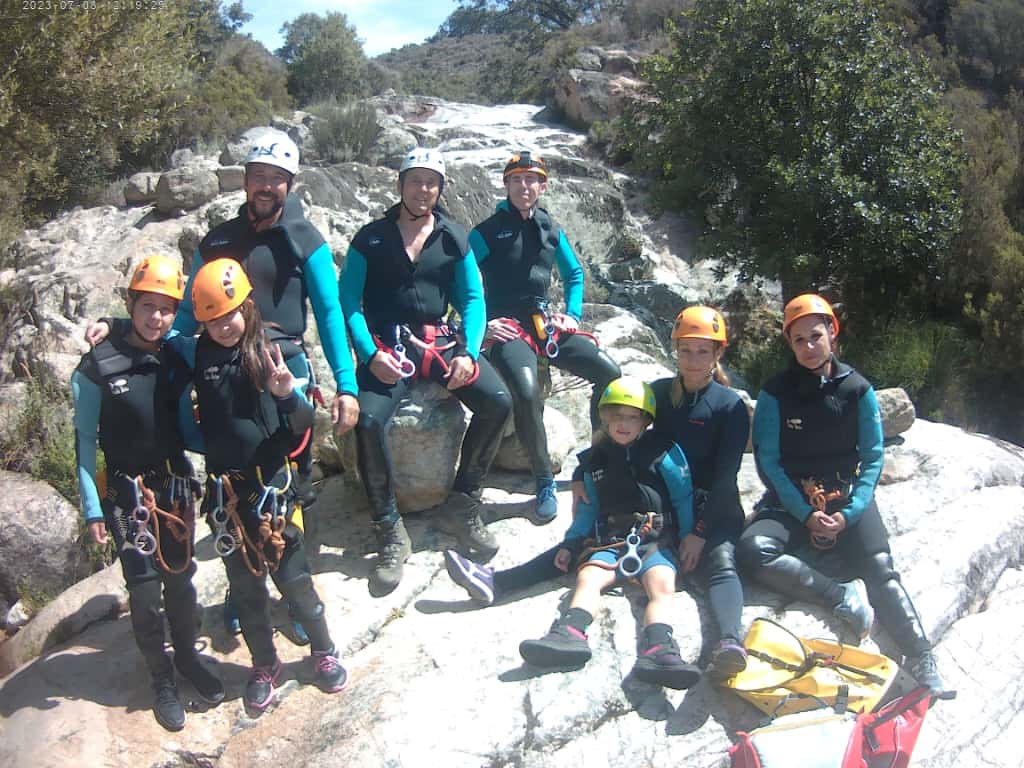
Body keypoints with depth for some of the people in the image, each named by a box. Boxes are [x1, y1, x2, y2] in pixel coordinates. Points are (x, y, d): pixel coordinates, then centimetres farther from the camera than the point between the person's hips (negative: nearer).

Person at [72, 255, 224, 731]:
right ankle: (162, 681, 18)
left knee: (181, 579, 12)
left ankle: (188, 659, 33)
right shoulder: (97, 368, -13)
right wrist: (93, 509, -9)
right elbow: (85, 441, -9)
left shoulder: (176, 360, 0)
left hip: (176, 485, 4)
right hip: (128, 494, -4)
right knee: (145, 590, 1)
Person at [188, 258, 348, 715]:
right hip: (224, 489, 3)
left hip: (272, 483, -3)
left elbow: (302, 424, -11)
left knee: (292, 576, 7)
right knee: (245, 584, 15)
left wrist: (287, 394, -28)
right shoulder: (197, 356, -3)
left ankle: (323, 651, 32)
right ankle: (264, 665, 36)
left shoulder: (278, 351, -10)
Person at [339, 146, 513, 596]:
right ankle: (390, 533, -14)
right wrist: (370, 355, -16)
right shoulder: (370, 239, 3)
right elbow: (348, 301, -2)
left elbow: (472, 298, 7)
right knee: (368, 419, -30)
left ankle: (461, 507, -3)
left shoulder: (453, 238, 10)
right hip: (387, 346, -2)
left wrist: (468, 353, -10)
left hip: (441, 341, 3)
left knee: (497, 401, -20)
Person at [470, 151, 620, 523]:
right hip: (506, 329, -5)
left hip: (545, 324, 5)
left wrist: (573, 315, 12)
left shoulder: (551, 231, 13)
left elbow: (574, 274, 26)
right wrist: (481, 323, -12)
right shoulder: (487, 231, -1)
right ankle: (545, 484, -19)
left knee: (609, 372, -11)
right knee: (527, 390, -34)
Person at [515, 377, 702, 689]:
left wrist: (689, 538, 1)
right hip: (610, 537, 3)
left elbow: (684, 498, 7)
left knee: (662, 585, -30)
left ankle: (657, 651, -53)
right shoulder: (595, 459, 16)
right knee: (588, 575, -25)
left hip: (656, 537, -3)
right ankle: (569, 634, -49)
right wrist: (570, 543, 11)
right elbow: (589, 507, 21)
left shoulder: (663, 452, 3)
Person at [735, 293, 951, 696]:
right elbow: (768, 461, -5)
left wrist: (849, 513, -13)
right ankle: (843, 597, -21)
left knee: (880, 568, -20)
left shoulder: (857, 389, 0)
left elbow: (873, 456, 1)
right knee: (754, 550, -28)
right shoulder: (776, 393, -4)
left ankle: (923, 663, -14)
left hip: (847, 497, 1)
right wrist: (805, 515, -16)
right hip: (791, 501, -1)